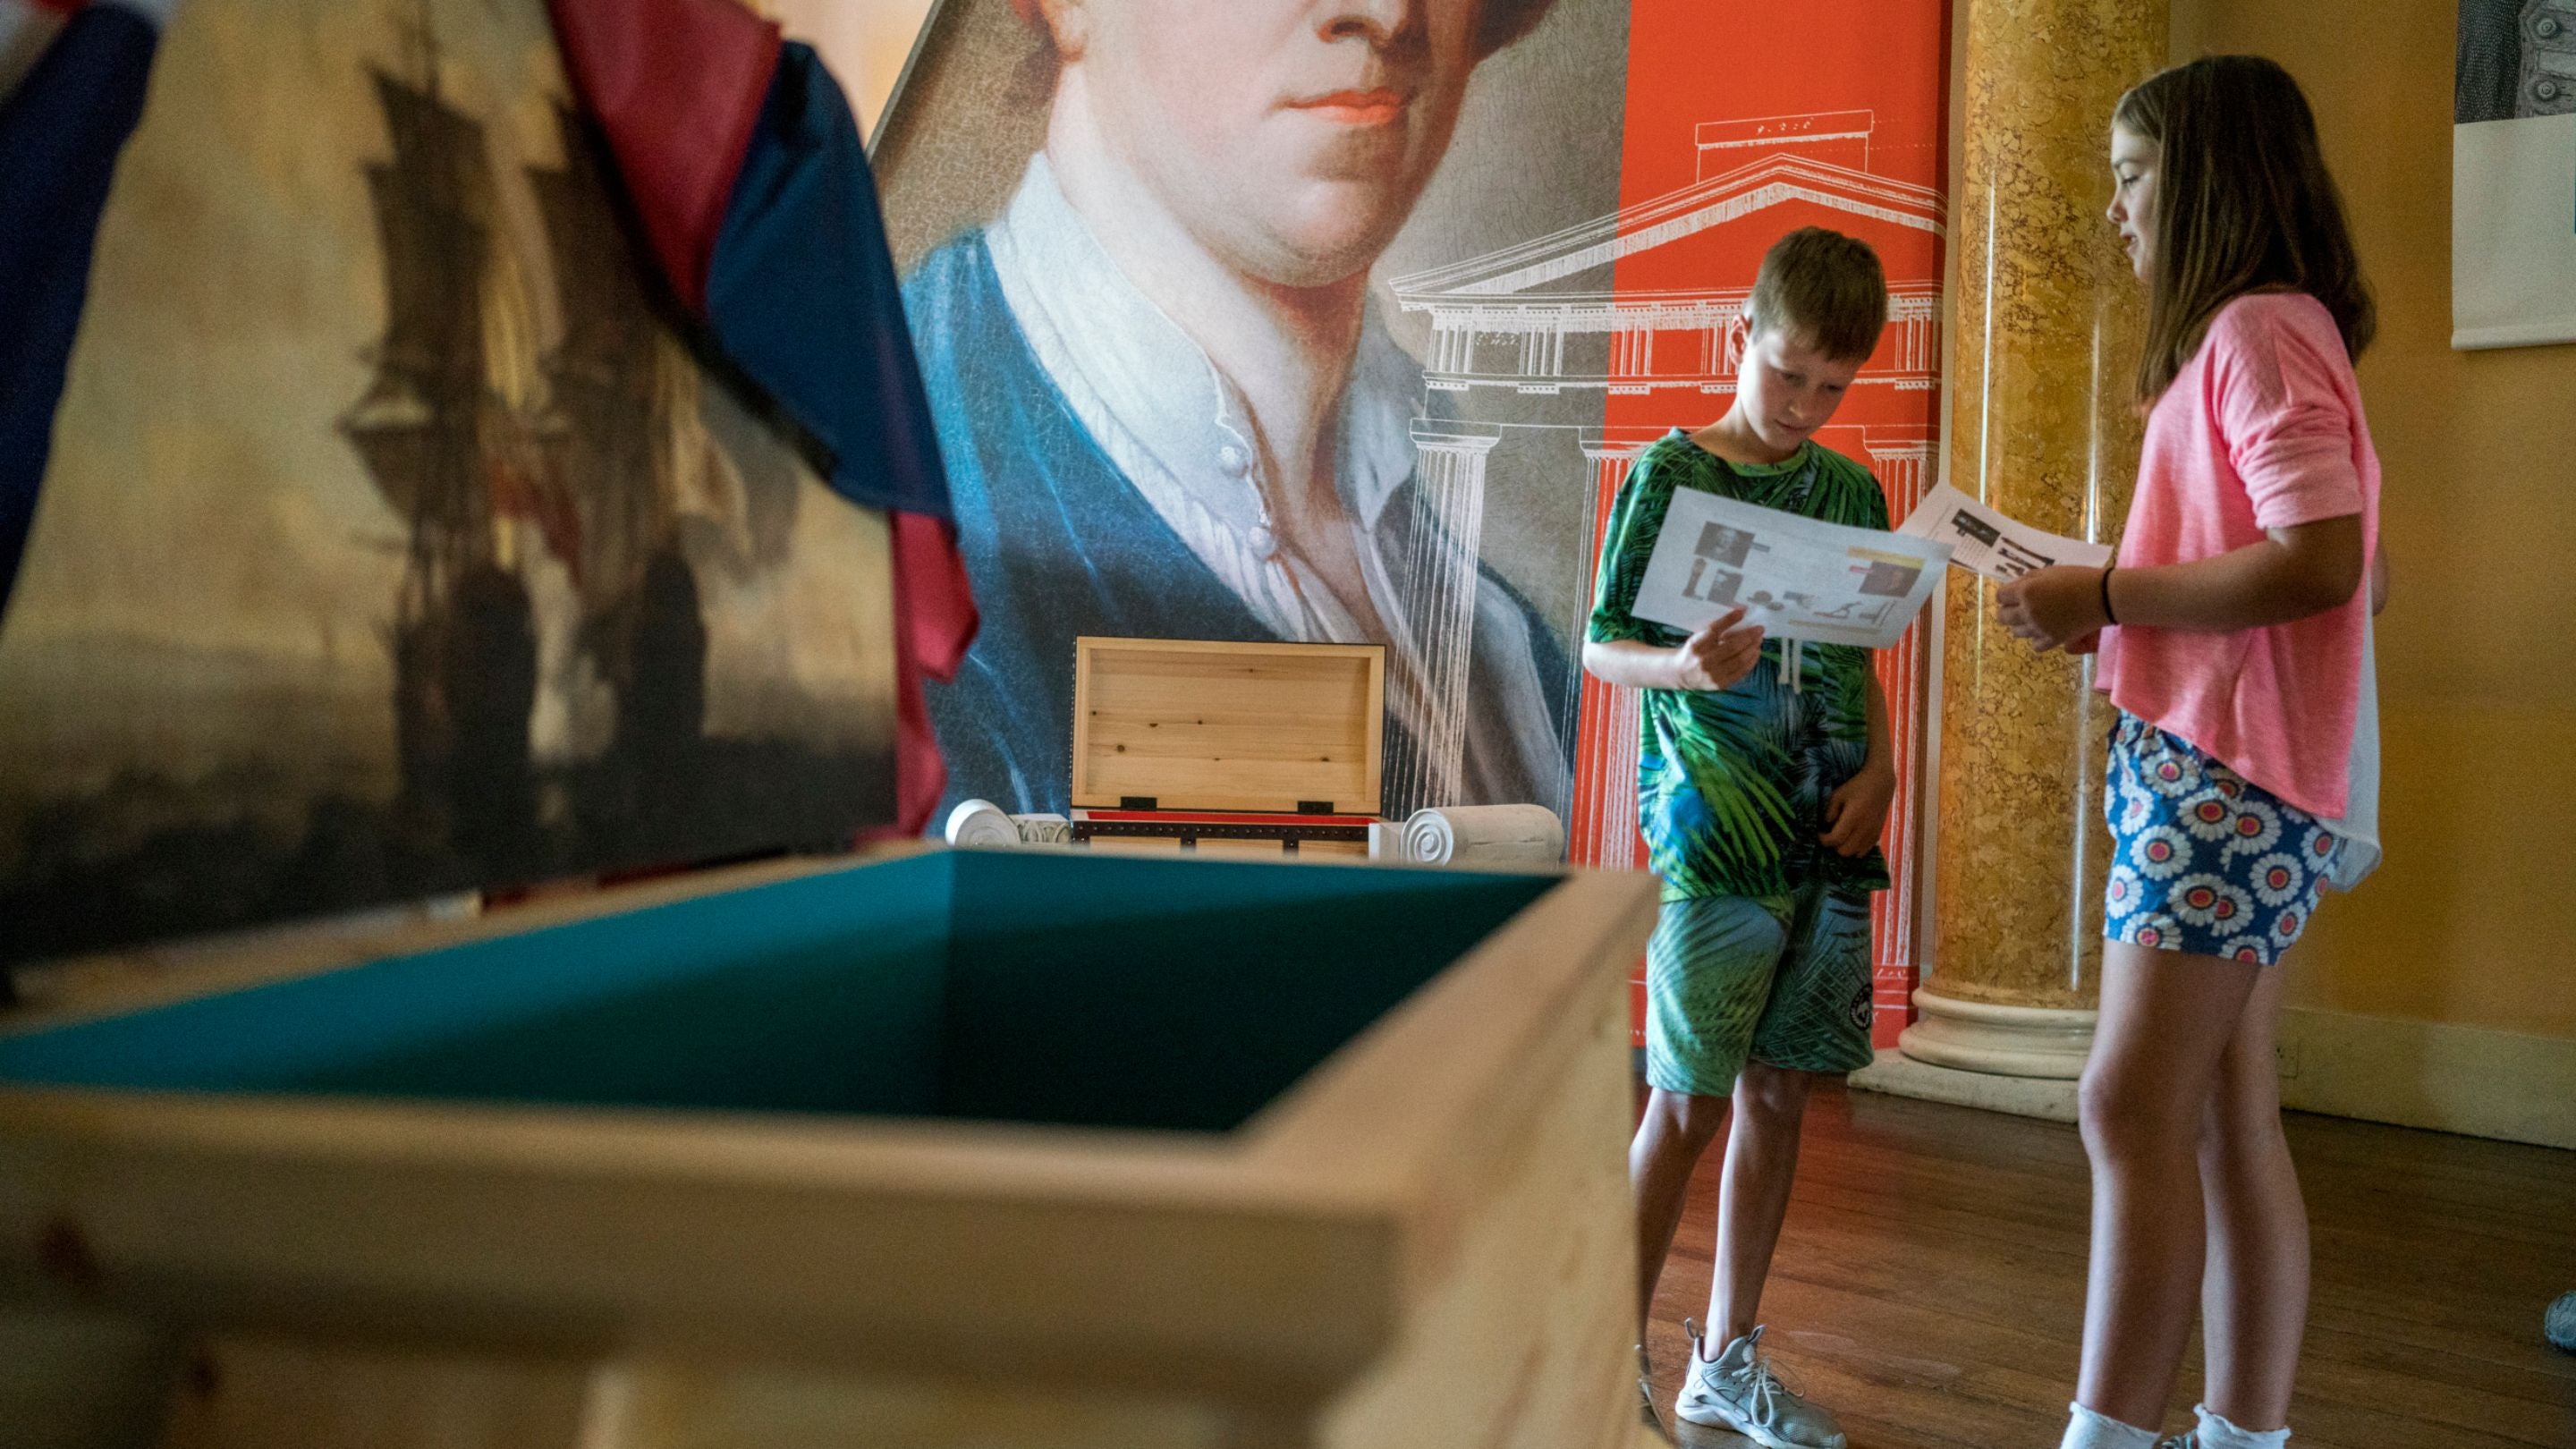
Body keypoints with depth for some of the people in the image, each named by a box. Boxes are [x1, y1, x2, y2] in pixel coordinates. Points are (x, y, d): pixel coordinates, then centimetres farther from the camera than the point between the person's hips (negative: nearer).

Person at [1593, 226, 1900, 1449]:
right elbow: (1602, 648, -3)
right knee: (1689, 1100, -3)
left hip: (1830, 836, 5)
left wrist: (1879, 768, 2)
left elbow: (1862, 659, 18)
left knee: (1779, 1093, 9)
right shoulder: (1670, 475, -2)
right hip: (1712, 828, -5)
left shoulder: (1853, 491, 13)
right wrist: (1686, 668, -23)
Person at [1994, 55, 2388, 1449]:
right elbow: (2356, 578, 21)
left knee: (2132, 1108, -11)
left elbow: (2324, 562, -21)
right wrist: (2112, 617, 12)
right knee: (2226, 1121, 11)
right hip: (2221, 769, 10)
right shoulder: (2257, 335, 20)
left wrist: (2107, 592, -14)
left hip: (2224, 771, -10)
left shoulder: (2260, 329, -10)